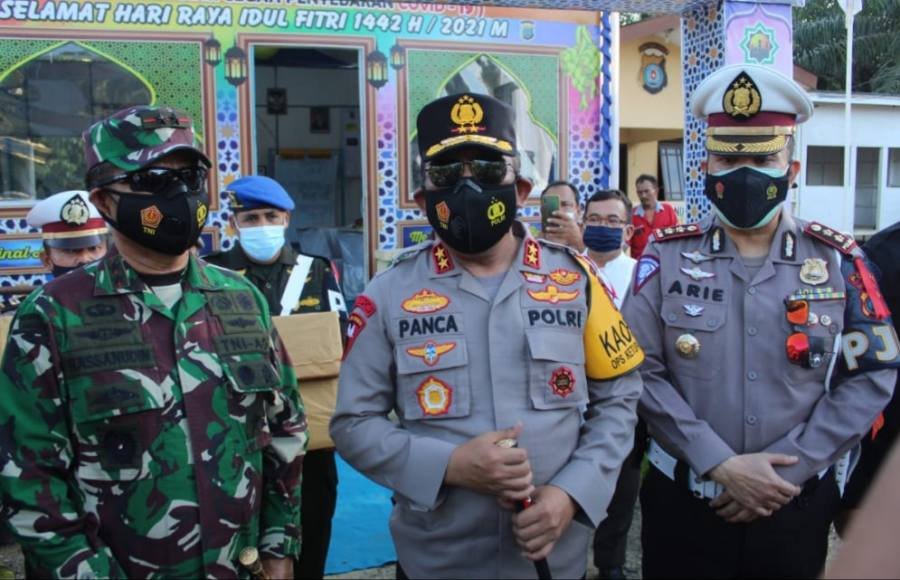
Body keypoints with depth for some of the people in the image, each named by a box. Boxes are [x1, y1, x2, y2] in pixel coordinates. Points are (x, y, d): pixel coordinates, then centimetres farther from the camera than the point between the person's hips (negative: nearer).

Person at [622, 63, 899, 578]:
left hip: (798, 506, 1)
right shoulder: (666, 256, -4)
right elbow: (642, 372, -9)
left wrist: (788, 469, -12)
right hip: (683, 503, -1)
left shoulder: (838, 261, -1)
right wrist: (722, 465, -16)